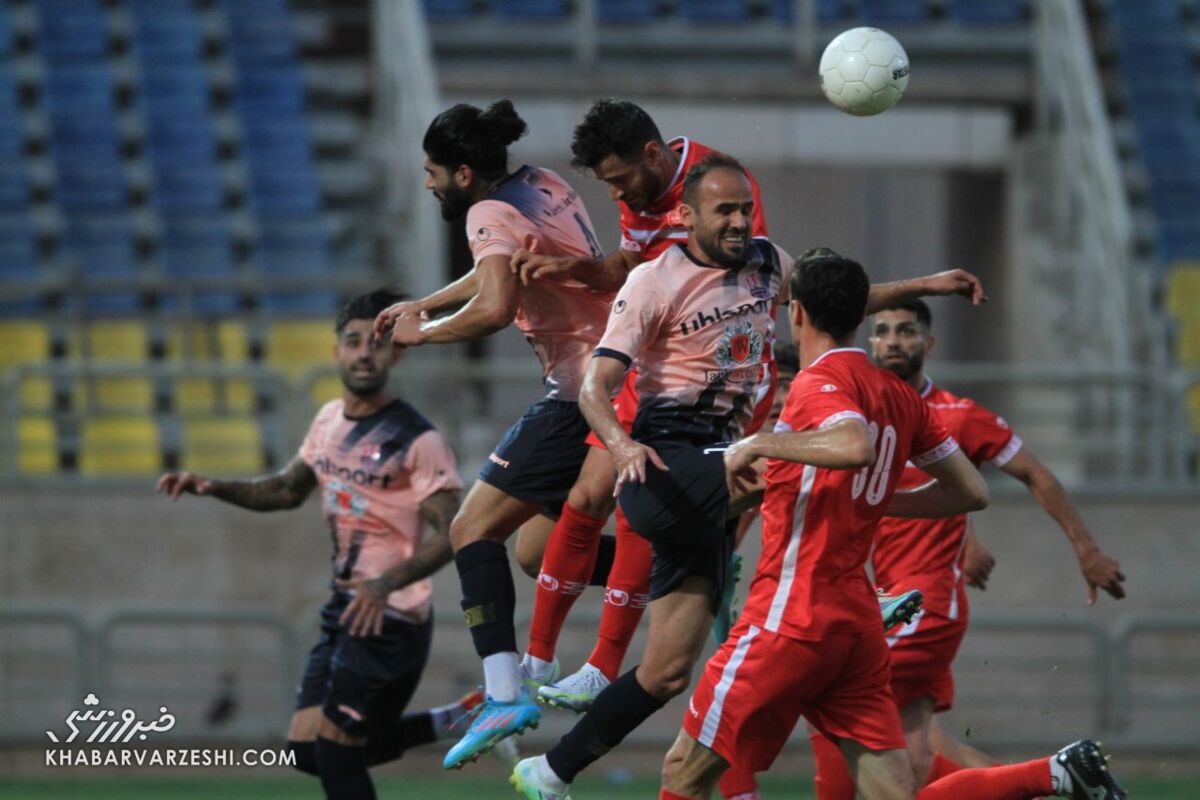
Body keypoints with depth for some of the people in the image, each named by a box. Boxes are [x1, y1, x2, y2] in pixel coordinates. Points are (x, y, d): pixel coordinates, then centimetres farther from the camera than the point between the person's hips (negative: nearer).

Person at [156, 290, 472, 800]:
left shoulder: (417, 441, -15)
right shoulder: (330, 420, 8)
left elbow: (447, 535, -19)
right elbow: (288, 490, 23)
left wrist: (386, 584, -35)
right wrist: (212, 488, 8)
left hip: (390, 619, -8)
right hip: (344, 607, 8)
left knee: (334, 752, -13)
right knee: (308, 752, 8)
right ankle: (453, 723, 22)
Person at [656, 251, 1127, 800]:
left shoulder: (820, 381, -9)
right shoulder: (897, 395, 14)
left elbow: (856, 447, -31)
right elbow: (971, 492, 18)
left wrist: (758, 444, -18)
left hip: (792, 617, -8)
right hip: (858, 623, 8)